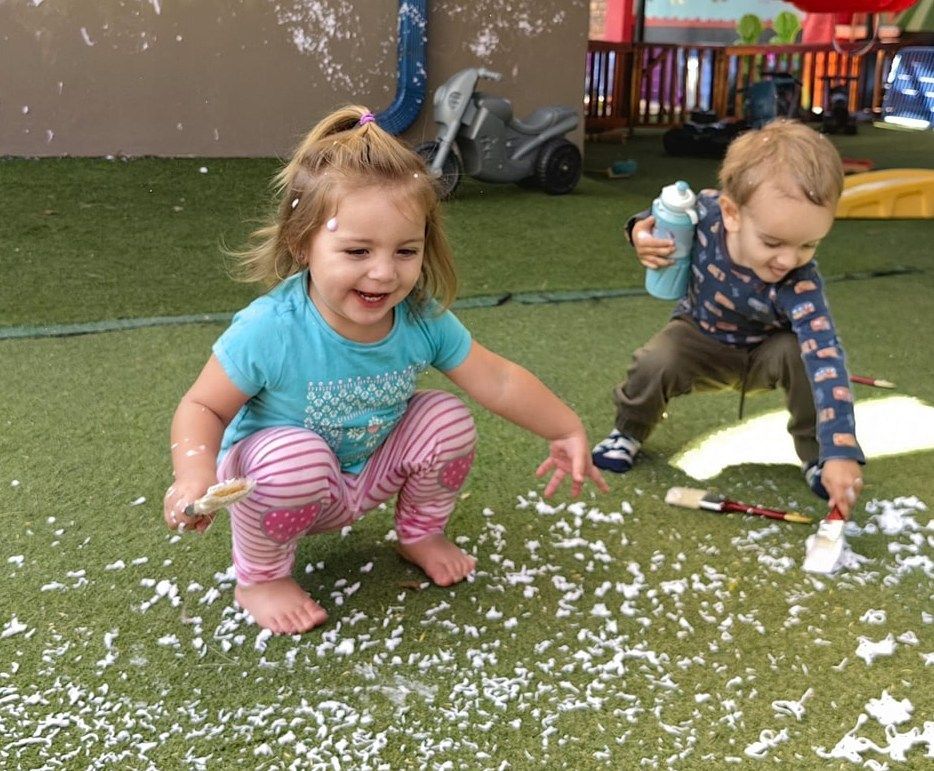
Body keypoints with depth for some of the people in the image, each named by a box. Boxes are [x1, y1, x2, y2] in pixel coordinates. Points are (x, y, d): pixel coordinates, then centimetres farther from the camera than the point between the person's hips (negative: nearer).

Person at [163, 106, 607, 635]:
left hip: (371, 472, 5)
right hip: (276, 475, -4)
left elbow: (498, 381, -6)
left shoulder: (423, 320, -19)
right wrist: (195, 474, -40)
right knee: (294, 458, -36)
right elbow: (203, 408, -21)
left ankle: (421, 533, 16)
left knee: (448, 419, -13)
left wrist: (568, 430, -4)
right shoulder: (269, 332, -32)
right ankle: (261, 578, -5)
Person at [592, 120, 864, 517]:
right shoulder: (704, 211, -32)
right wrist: (642, 233, -31)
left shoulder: (800, 285, -39)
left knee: (805, 355, -32)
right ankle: (629, 432, 6)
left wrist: (840, 452, -55)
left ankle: (815, 455, -6)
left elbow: (827, 361, -47)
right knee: (654, 363, -28)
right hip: (700, 334, 1)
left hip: (764, 352, -1)